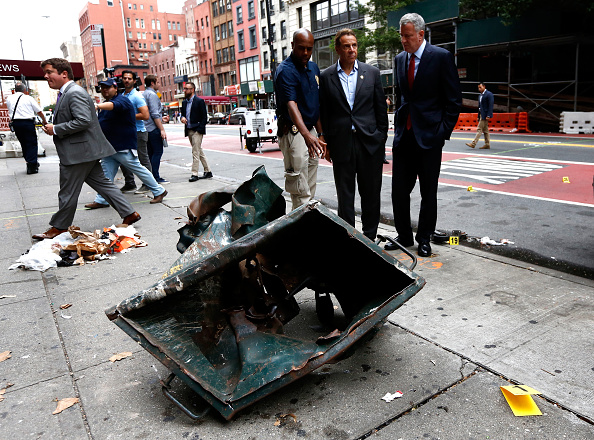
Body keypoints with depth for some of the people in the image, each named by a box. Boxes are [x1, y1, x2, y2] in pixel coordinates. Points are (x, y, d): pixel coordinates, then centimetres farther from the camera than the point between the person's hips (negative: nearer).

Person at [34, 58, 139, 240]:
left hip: (78, 153, -10)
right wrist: (53, 127, 12)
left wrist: (56, 129, -19)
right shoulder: (66, 93, 17)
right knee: (102, 183, 12)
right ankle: (129, 213, 13)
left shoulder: (75, 93, -16)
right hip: (86, 151, 10)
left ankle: (59, 227, 16)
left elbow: (83, 121, -26)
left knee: (68, 192, 2)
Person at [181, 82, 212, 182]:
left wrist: (200, 129, -15)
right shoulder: (184, 102, 15)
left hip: (197, 131, -8)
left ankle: (194, 174, -7)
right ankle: (207, 171, 19)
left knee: (195, 152, -10)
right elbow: (183, 113, 23)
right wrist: (182, 118, -2)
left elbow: (204, 117, -8)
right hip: (189, 131, 8)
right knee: (199, 151, 11)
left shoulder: (199, 101, -6)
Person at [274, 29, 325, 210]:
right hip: (294, 133, -8)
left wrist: (320, 132, 13)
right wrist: (307, 135, -42)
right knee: (300, 191, -7)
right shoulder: (285, 70, -13)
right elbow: (291, 105, -28)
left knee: (310, 188, 14)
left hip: (311, 132, 8)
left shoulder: (314, 68, 13)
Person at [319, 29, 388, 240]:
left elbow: (381, 108, 8)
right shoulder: (326, 76, 5)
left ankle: (369, 237, 20)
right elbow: (323, 112, 6)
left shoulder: (372, 72, 7)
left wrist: (382, 138, 4)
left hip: (370, 142, 1)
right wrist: (326, 143, 3)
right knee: (344, 194, 5)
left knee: (371, 192, 7)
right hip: (341, 143, -1)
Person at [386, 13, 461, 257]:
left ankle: (424, 239, 20)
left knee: (428, 192, 6)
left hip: (429, 136, -5)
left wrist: (443, 131, -10)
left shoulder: (441, 57, -5)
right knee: (399, 189, 6)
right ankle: (404, 236, 21)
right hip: (404, 136, 5)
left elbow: (454, 99, -5)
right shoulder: (400, 59, 12)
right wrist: (398, 126, 12)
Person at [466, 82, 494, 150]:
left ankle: (473, 143, -13)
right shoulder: (480, 95, 16)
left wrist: (488, 115, -21)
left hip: (485, 115, -9)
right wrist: (478, 116, 17)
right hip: (481, 114, 9)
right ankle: (487, 144, 13)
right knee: (485, 130, 10)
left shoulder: (489, 94, -10)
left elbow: (490, 106, -16)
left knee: (479, 129, -11)